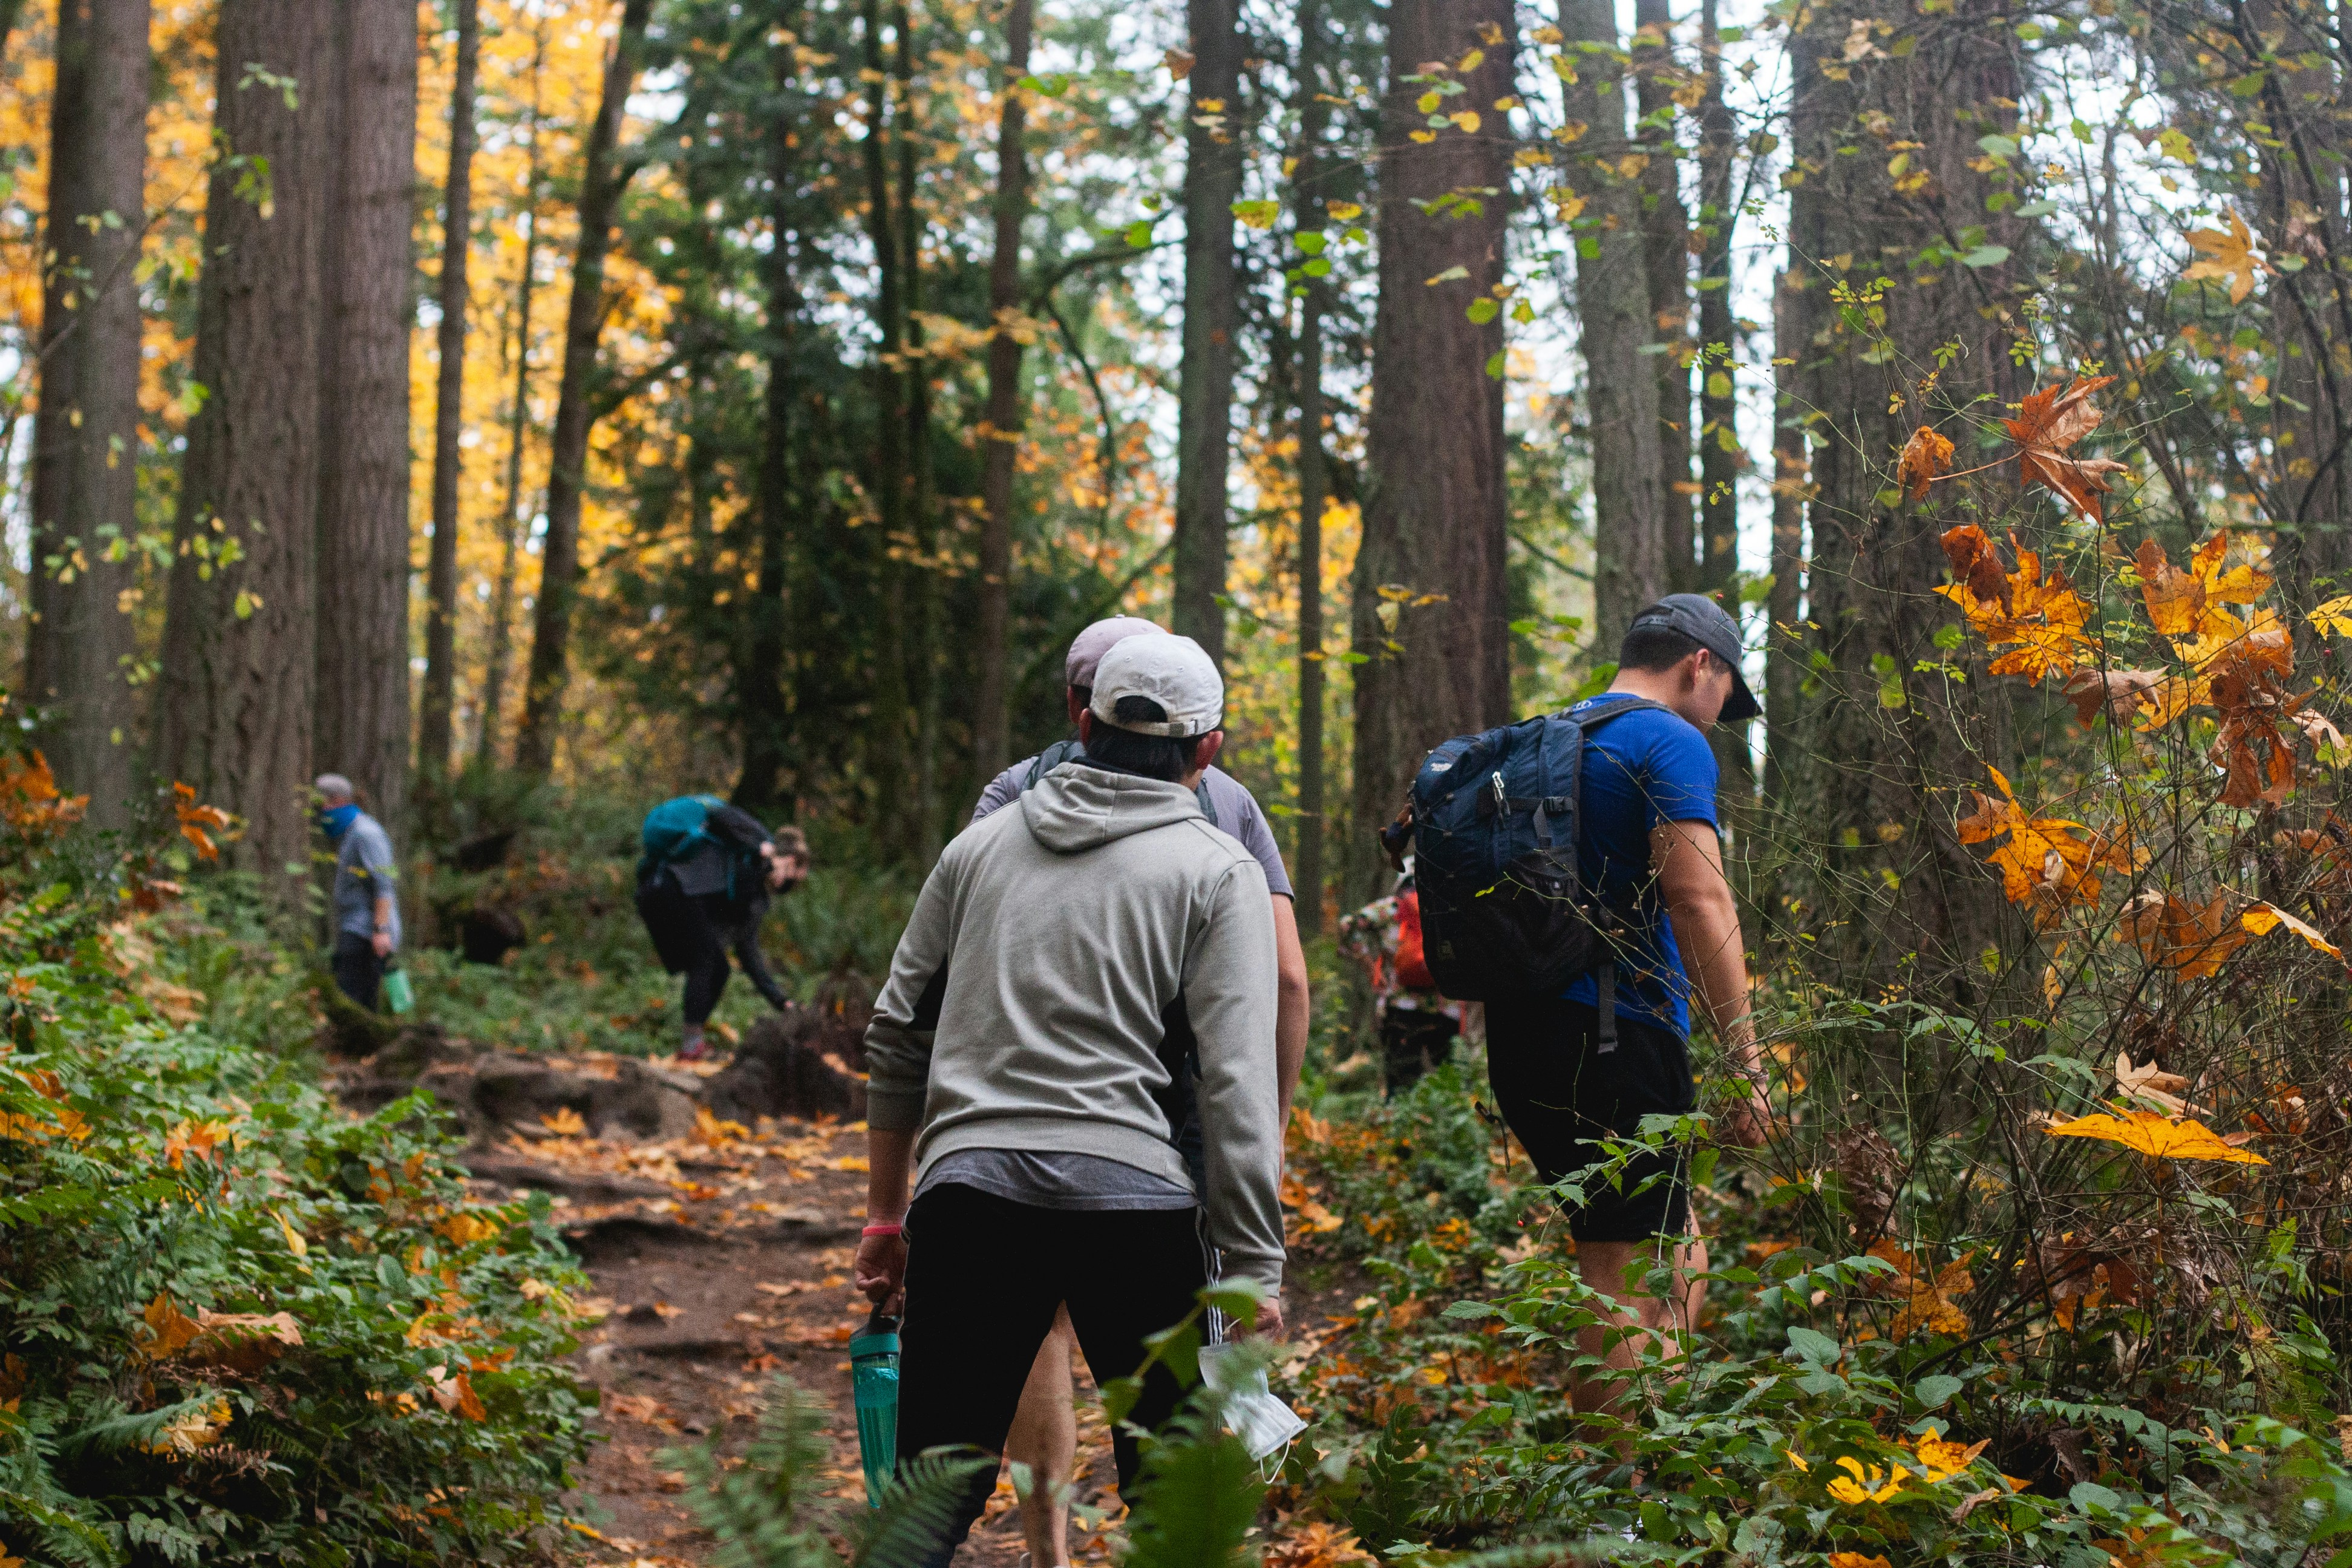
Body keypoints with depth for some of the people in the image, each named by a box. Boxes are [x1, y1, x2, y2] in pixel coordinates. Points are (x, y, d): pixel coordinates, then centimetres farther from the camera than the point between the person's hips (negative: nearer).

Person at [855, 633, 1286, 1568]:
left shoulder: (981, 844, 16)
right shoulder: (1217, 870, 4)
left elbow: (897, 1035, 17)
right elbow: (1237, 1086, -4)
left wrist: (885, 1212, 23)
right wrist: (1254, 1269, -3)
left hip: (965, 1186, 3)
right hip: (1130, 1193, -3)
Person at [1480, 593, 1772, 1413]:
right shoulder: (1671, 743, -6)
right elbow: (1698, 900, -17)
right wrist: (1746, 1063, -17)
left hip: (1523, 1037, 9)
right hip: (1614, 1038, -9)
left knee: (1680, 1265, 18)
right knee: (1629, 1286, -3)